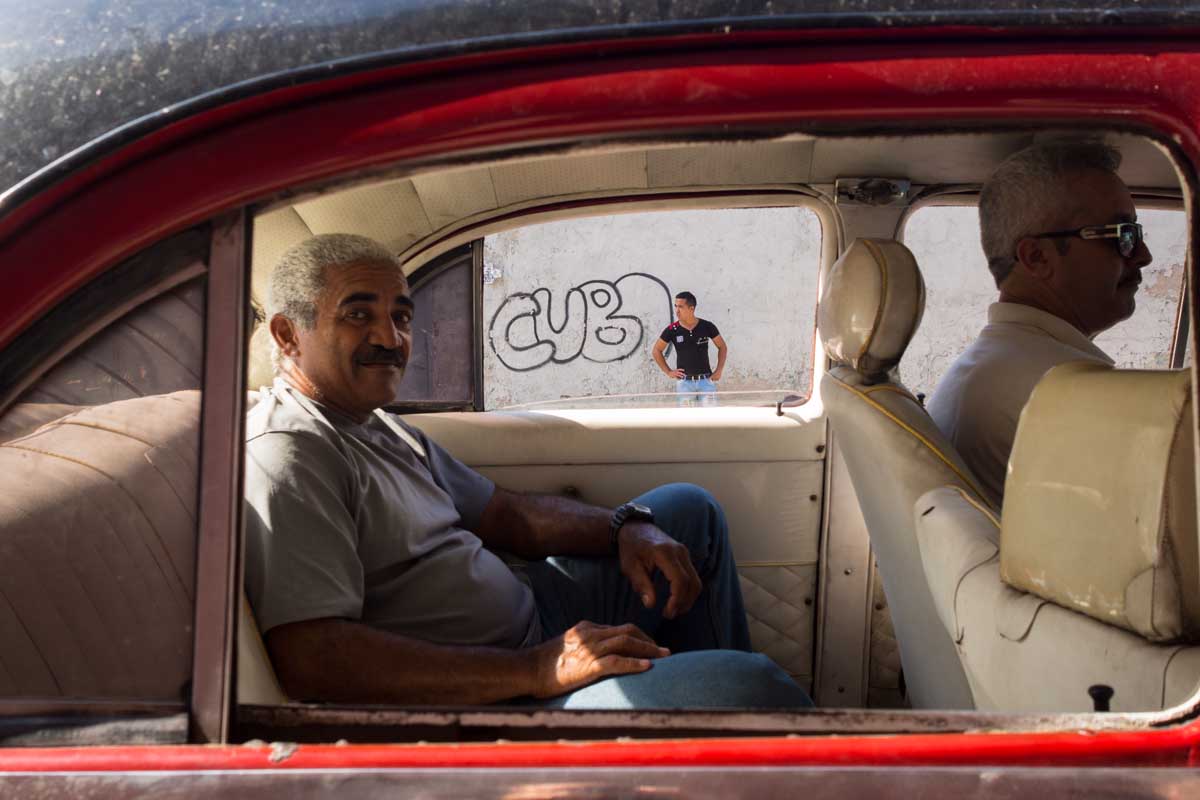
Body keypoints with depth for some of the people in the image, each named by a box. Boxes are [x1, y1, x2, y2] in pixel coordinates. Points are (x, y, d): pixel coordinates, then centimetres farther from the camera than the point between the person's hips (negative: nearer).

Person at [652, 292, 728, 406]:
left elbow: (722, 347, 10)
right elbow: (656, 351, 9)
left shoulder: (707, 327, -3)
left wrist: (719, 370, 2)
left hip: (706, 380, 0)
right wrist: (668, 371, 4)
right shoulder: (672, 330, -3)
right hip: (684, 382, 0)